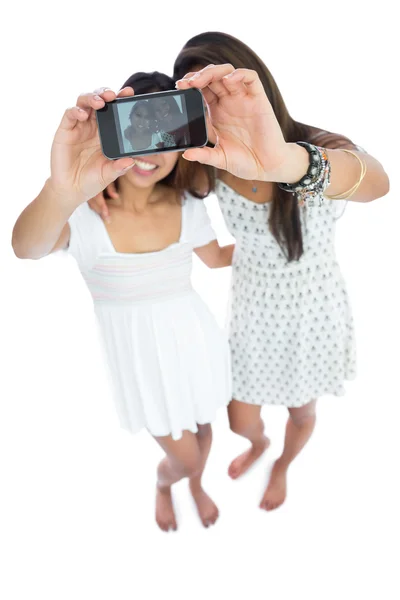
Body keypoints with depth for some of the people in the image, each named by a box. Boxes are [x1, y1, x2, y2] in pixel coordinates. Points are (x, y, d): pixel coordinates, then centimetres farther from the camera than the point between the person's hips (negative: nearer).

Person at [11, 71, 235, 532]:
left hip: (194, 339, 4)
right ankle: (163, 484, 47)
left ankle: (195, 485, 59)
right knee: (184, 456, 8)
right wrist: (62, 193, -65)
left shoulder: (186, 206, -6)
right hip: (138, 353, -3)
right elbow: (26, 248, -44)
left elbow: (216, 257, 13)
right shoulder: (84, 213, -21)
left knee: (202, 430, 23)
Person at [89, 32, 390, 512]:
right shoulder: (211, 165, -17)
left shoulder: (321, 151, -29)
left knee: (301, 414, 23)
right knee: (241, 423, 18)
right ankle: (257, 445, 60)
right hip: (252, 316, 3)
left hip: (314, 317, -2)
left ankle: (282, 466, 61)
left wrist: (284, 162, -75)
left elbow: (375, 180, -53)